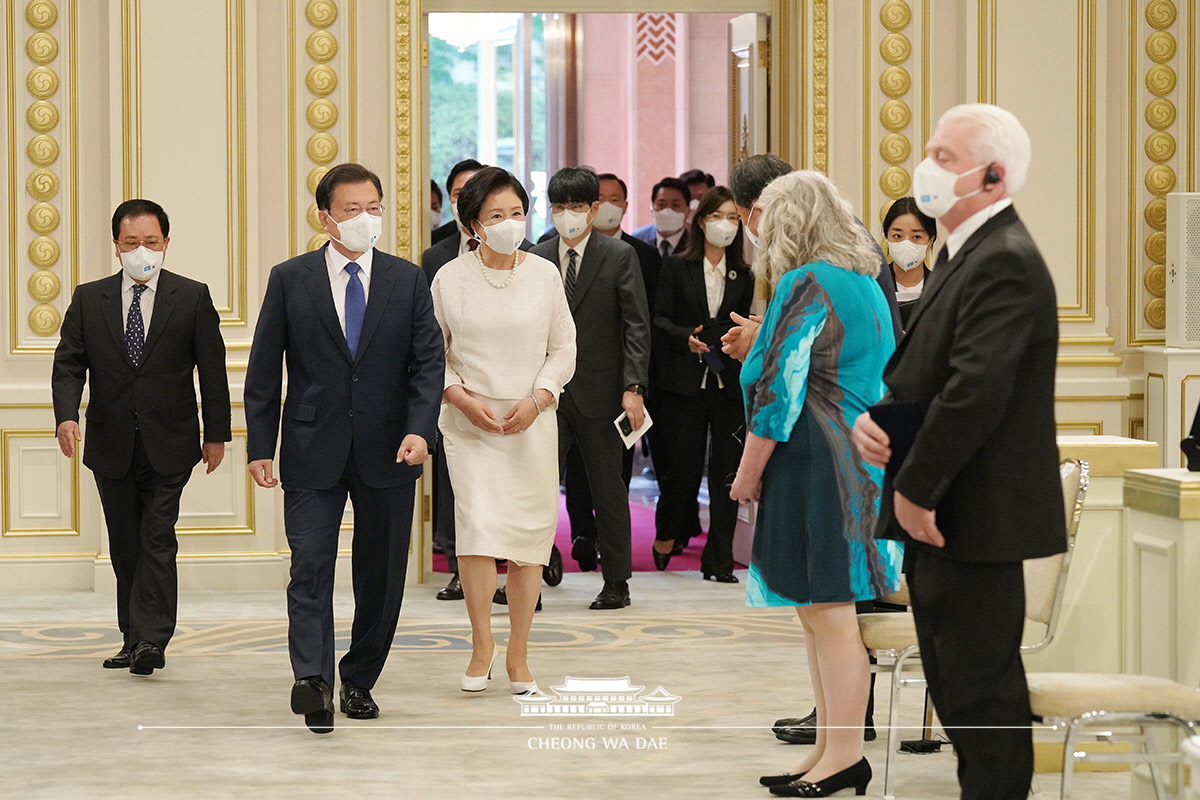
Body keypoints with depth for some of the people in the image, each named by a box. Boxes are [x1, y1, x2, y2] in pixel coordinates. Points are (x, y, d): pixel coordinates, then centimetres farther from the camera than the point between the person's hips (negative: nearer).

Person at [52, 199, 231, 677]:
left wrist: (216, 433, 1)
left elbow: (212, 369, 3)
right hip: (111, 444, 3)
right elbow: (68, 363, 1)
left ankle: (151, 639, -14)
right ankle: (133, 638, 17)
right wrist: (66, 414, -16)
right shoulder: (88, 300, 5)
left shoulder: (192, 298, 1)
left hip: (167, 444, -3)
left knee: (157, 539, -11)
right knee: (125, 546, 9)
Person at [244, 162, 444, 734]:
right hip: (313, 452, -2)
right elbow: (264, 370, 3)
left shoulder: (408, 281, 5)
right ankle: (313, 681, -23)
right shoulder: (289, 280, 2)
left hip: (388, 453, 2)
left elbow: (428, 361, 1)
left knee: (381, 574, 8)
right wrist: (259, 446, -3)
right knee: (310, 568, -13)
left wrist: (420, 429, -15)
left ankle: (359, 680, 21)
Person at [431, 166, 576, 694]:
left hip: (531, 423, 2)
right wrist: (461, 397, -10)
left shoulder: (544, 275, 3)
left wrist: (537, 398, -8)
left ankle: (518, 654, 14)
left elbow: (564, 349, 7)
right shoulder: (450, 279, 0)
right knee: (477, 524, -16)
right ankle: (481, 642, 1)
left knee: (530, 536, 2)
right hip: (470, 423, -1)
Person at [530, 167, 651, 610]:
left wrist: (633, 387, -12)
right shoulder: (537, 258, 7)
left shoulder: (620, 256, -1)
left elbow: (636, 325, -4)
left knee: (607, 486, 6)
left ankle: (616, 582, 16)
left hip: (600, 389, -2)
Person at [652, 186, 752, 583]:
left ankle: (718, 558, 4)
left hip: (729, 382, 2)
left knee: (727, 468, -2)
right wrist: (686, 337, -17)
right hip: (685, 381, -2)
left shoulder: (743, 276, 11)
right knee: (685, 465, -1)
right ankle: (666, 535, 28)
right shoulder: (677, 267, 4)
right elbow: (660, 318, 0)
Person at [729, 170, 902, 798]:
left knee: (825, 610, -5)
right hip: (861, 457, 10)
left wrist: (748, 474, -9)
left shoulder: (805, 286, -14)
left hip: (814, 462, -10)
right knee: (822, 610, 13)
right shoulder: (865, 281, 14)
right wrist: (761, 346, 24)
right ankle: (831, 748, 17)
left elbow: (779, 391, -16)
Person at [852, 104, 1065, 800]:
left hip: (975, 516, -10)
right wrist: (876, 414, -1)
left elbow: (975, 391, -25)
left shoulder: (1006, 262, -18)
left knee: (981, 685, -5)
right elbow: (922, 370, 20)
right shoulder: (966, 255, 16)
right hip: (938, 512, 10)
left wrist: (916, 491, -19)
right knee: (955, 683, 16)